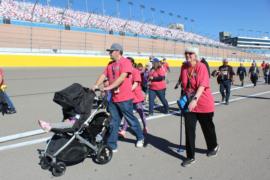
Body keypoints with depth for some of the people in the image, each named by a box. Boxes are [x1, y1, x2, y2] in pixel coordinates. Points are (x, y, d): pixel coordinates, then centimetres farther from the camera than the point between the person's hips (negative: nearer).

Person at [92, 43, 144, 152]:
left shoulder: (125, 62, -10)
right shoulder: (110, 65, 14)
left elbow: (122, 77, -22)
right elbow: (103, 76, 6)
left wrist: (109, 87, -29)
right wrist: (96, 85, -11)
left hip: (124, 98, -7)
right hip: (113, 98, 7)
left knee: (131, 120, 8)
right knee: (113, 123, 9)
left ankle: (140, 138, 30)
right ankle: (112, 146, 17)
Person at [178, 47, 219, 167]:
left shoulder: (201, 67, -15)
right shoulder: (184, 67, 2)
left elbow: (202, 85, -24)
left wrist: (195, 99, -35)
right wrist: (183, 96, 13)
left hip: (204, 104, -4)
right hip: (189, 104, 4)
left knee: (207, 127, 15)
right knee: (189, 130, 1)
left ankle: (213, 147, 43)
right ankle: (190, 157, 13)